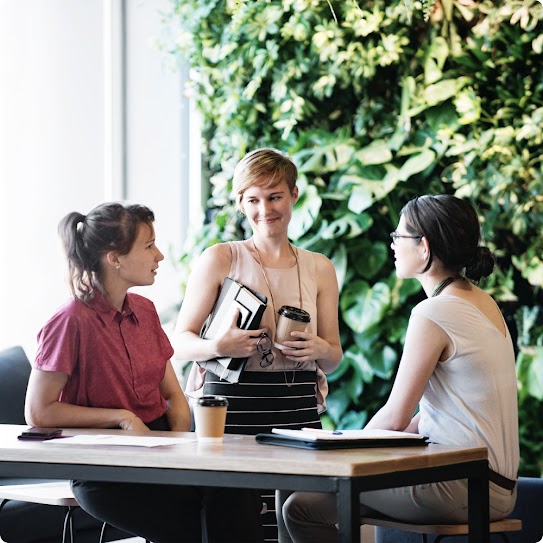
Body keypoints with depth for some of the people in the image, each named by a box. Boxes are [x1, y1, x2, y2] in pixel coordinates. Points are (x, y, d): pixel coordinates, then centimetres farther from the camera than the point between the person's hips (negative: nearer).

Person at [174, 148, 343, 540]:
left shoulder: (319, 269, 13)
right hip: (231, 408, -3)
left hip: (297, 410, 3)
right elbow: (180, 342, 2)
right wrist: (219, 346, -18)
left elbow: (333, 360, 17)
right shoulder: (220, 260, 4)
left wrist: (319, 350, -6)